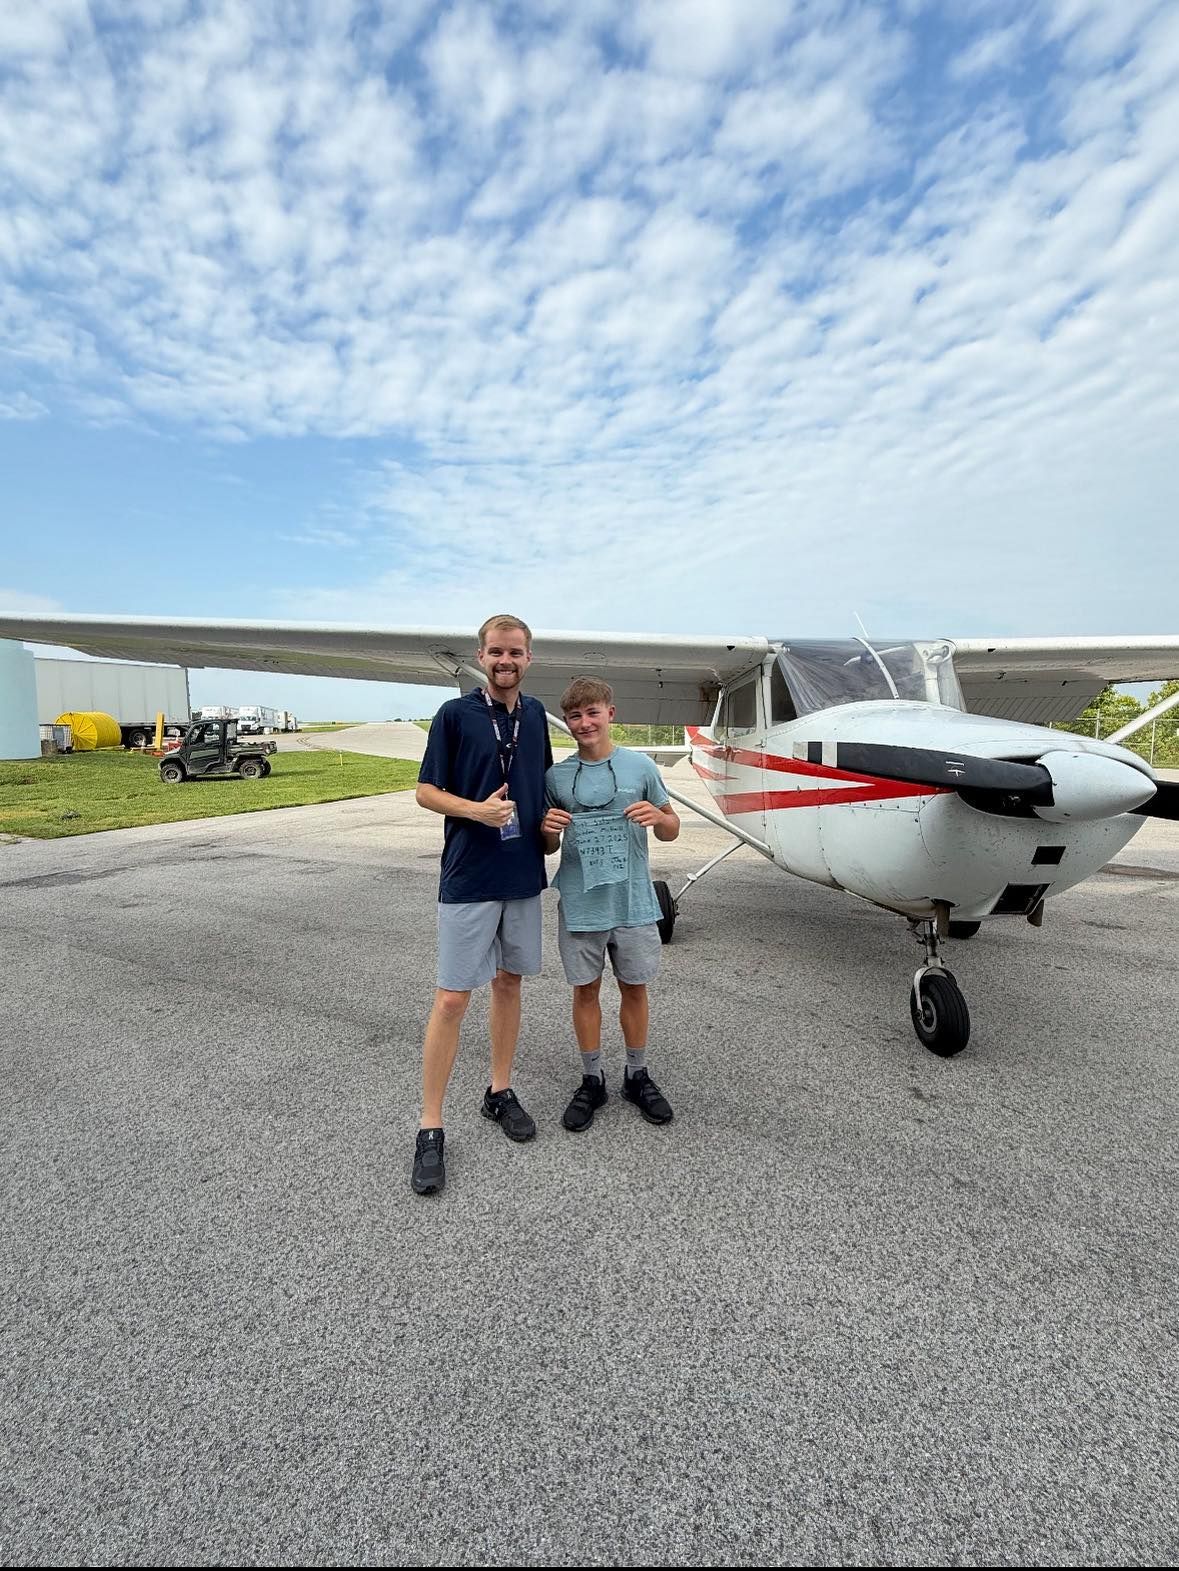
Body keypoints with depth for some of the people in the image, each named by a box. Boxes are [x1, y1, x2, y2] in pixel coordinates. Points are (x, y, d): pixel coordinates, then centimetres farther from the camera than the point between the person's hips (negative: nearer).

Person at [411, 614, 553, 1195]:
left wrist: (550, 818, 1)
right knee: (452, 998, -2)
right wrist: (476, 810, -21)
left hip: (524, 876, 5)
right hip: (468, 879, -5)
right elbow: (425, 791, -4)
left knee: (509, 982, 15)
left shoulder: (535, 714, 8)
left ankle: (500, 1092, 33)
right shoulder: (455, 714, -6)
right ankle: (430, 1127, 11)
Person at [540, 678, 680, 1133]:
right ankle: (591, 1080, 30)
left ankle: (637, 1075, 33)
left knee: (634, 988, 13)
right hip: (581, 905, 1)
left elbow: (672, 828, 6)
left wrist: (657, 816, -17)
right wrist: (546, 829, -15)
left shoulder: (639, 766, -2)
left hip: (633, 902, 0)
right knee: (586, 989, 11)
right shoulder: (557, 776, 1)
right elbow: (548, 848, 8)